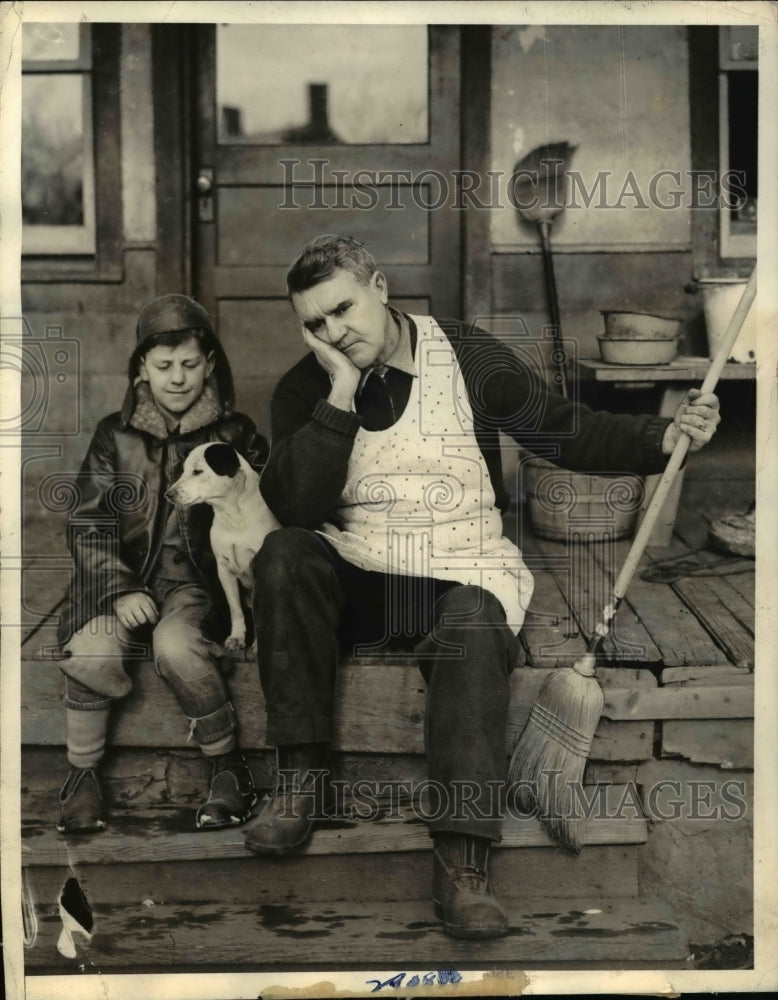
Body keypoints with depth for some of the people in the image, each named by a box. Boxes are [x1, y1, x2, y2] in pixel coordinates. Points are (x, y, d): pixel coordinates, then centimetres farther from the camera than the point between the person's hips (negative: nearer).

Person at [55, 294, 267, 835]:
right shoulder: (116, 435, 9)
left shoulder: (235, 435, 7)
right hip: (125, 575, 1)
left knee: (176, 643, -34)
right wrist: (120, 589, -11)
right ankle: (82, 772, -6)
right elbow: (90, 523, 4)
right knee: (91, 650, -30)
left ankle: (230, 766, -12)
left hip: (201, 577, -1)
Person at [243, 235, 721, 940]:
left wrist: (663, 438, -10)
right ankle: (302, 777, -24)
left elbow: (567, 430, 5)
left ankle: (463, 859, -39)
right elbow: (295, 507, -11)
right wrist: (341, 394, -16)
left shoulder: (469, 358, 1)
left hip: (464, 569, -1)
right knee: (285, 556, -29)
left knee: (474, 632, -35)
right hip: (354, 572, 2)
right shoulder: (306, 390, 3)